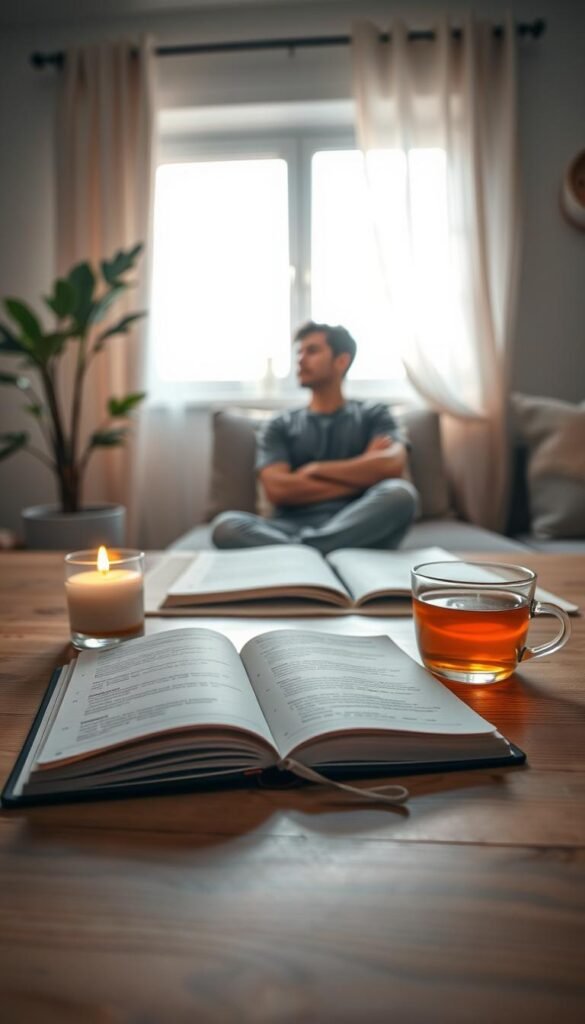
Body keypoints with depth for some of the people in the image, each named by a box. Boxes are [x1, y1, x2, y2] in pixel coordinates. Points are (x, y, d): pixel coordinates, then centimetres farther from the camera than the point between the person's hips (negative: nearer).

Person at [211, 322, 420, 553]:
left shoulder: (373, 415, 18)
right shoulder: (280, 427, 19)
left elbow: (392, 465, -4)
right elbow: (277, 490, 0)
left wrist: (315, 470, 1)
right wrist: (361, 477, -2)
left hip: (358, 530, 0)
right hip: (293, 529, 0)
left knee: (401, 493, -32)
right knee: (225, 526, -29)